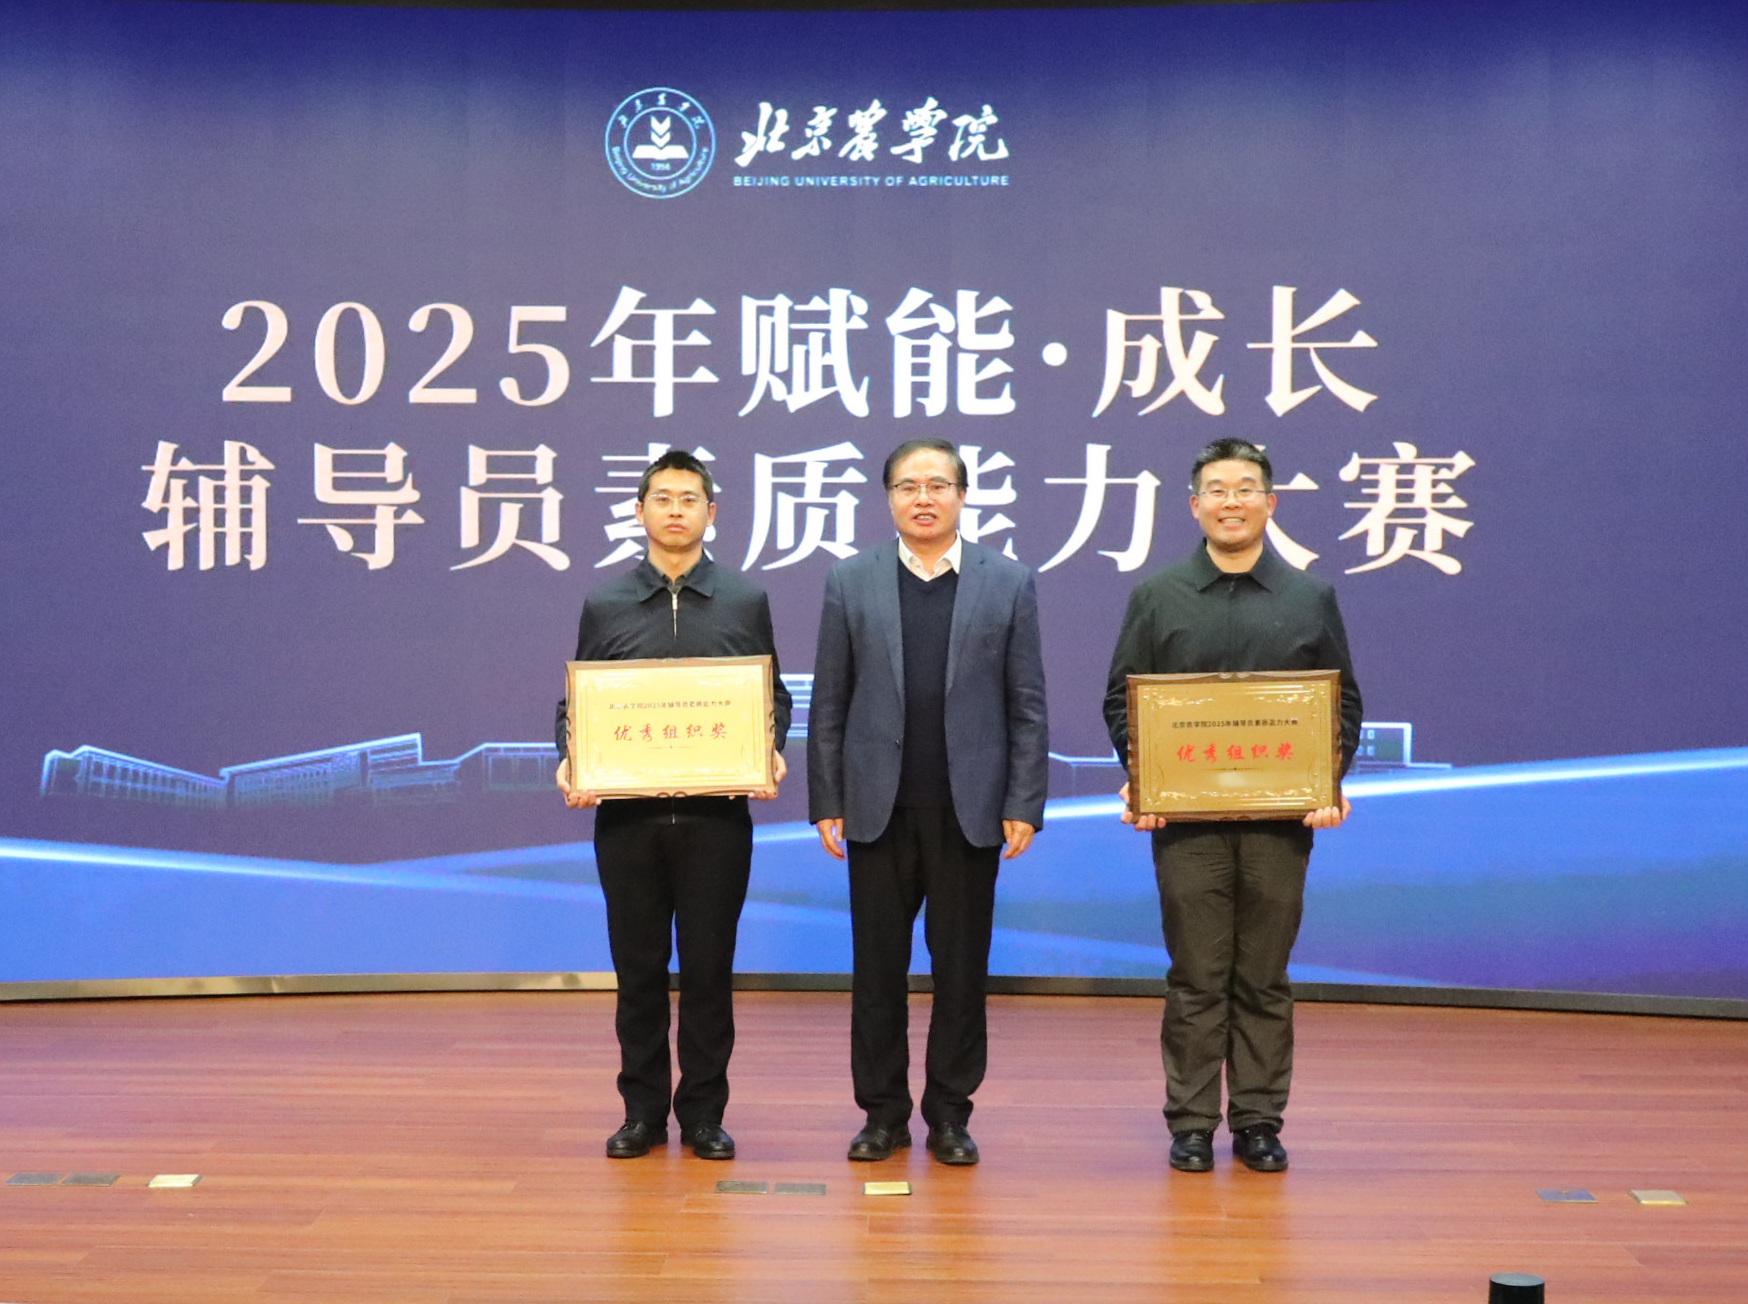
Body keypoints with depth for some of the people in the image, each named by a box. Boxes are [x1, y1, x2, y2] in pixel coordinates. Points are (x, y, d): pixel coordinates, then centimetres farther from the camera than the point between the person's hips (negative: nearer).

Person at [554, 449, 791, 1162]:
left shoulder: (746, 601, 6)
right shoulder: (604, 604, 6)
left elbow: (774, 697, 9)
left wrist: (771, 752, -10)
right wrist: (569, 763, -9)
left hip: (717, 814, 0)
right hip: (627, 815, 1)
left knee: (709, 967, 4)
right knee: (638, 968, 7)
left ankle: (703, 1113, 15)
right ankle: (642, 1111, 17)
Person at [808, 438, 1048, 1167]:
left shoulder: (1008, 584, 3)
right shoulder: (850, 583, 4)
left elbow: (1027, 705, 1)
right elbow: (829, 704, 4)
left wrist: (1025, 805, -5)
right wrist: (825, 803, -1)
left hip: (968, 809, 0)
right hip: (878, 809, 1)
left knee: (962, 968, 5)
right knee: (877, 967, 6)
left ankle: (950, 1113, 17)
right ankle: (883, 1112, 18)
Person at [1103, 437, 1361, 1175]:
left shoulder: (1311, 599, 8)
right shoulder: (1157, 597, 6)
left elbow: (1344, 702, 9)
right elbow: (1120, 699, 6)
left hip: (1281, 818, 1)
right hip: (1186, 818, -1)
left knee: (1265, 979, 7)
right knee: (1195, 979, 3)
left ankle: (1259, 1123, 16)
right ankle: (1191, 1123, 12)